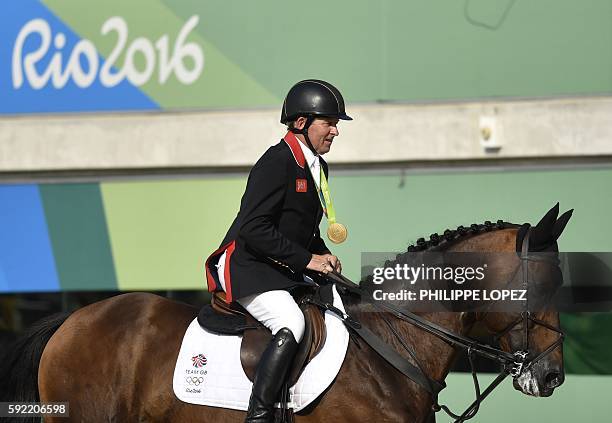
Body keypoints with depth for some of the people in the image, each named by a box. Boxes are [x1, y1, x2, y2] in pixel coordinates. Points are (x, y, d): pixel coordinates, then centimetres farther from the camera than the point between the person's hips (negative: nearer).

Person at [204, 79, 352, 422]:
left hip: (284, 272, 10)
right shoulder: (277, 162, -15)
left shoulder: (317, 168, 14)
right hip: (247, 269, -10)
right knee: (292, 324, -30)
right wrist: (307, 259, -21)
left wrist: (325, 257, 3)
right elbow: (253, 228, -23)